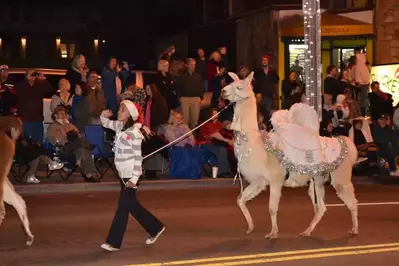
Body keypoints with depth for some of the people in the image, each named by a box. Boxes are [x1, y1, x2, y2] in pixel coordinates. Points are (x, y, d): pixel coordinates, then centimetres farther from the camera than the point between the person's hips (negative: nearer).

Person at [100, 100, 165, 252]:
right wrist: (104, 115, -3)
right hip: (123, 173, 9)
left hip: (131, 174, -9)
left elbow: (138, 157, -17)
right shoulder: (120, 126, 5)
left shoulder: (134, 133, -17)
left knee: (123, 206, -3)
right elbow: (106, 123, 21)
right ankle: (155, 228, 30)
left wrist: (134, 178, -21)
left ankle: (114, 242, 2)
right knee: (131, 205, 15)